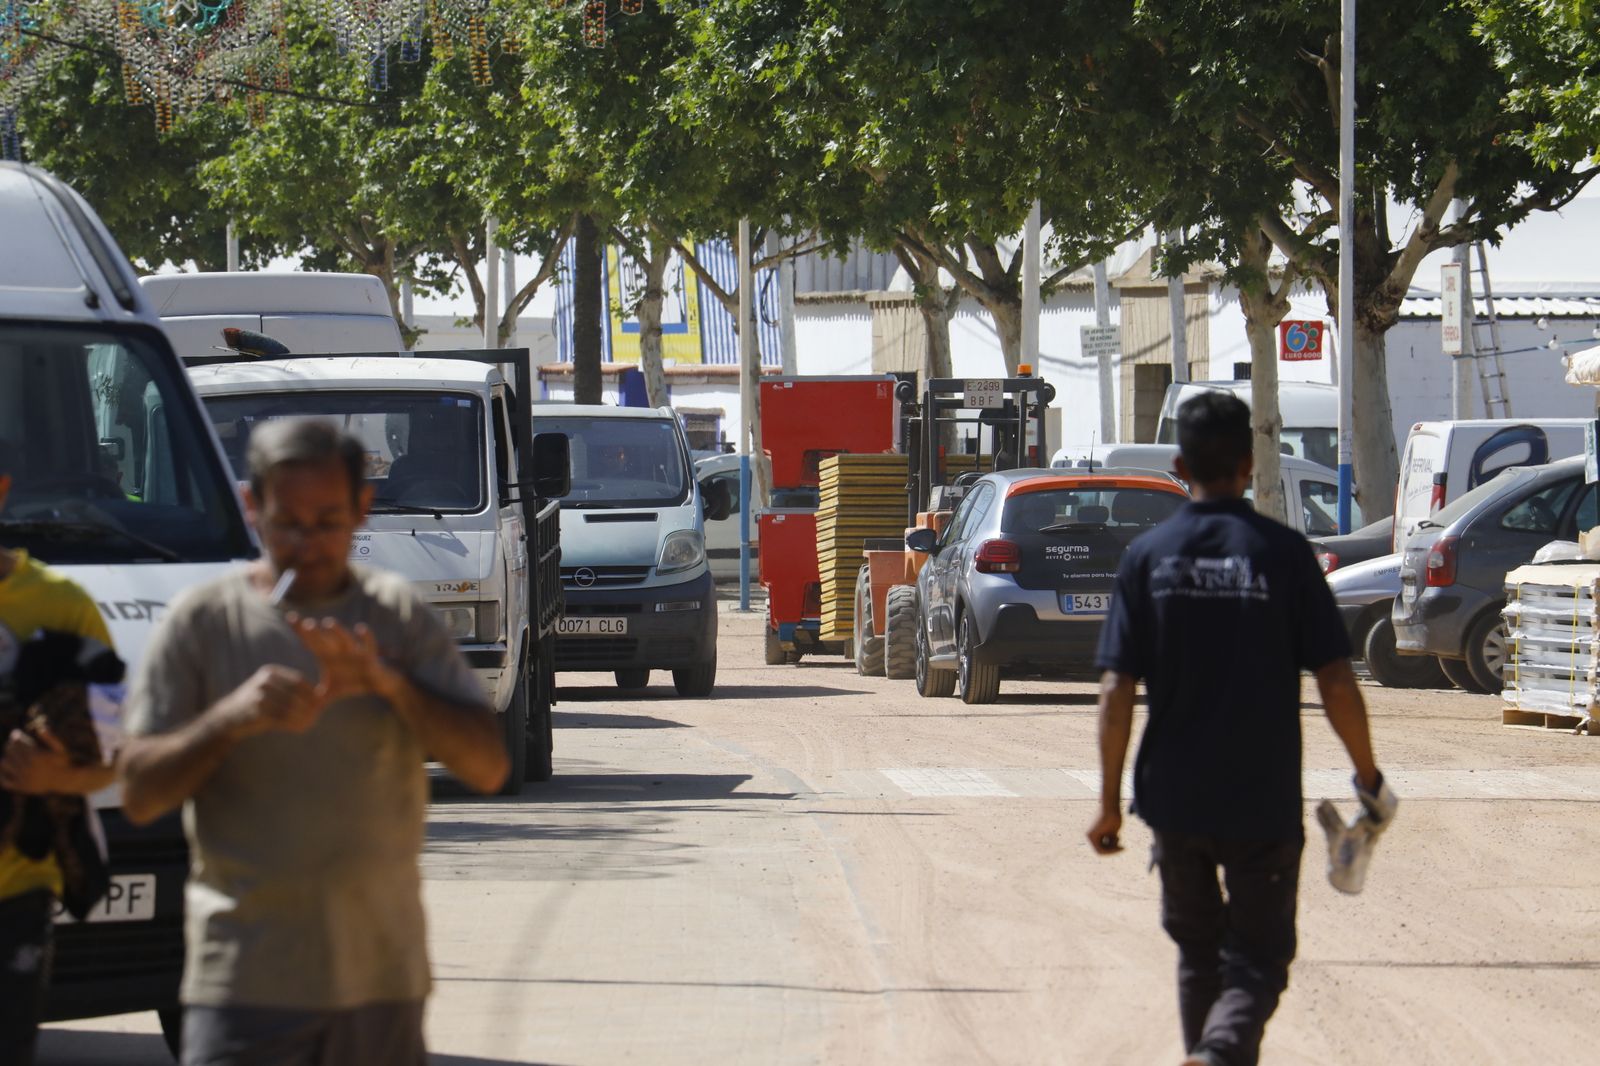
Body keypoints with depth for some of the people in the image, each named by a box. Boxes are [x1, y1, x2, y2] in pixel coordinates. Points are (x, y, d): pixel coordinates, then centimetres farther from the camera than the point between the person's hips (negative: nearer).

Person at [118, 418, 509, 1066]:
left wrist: (390, 684, -16)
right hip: (244, 982, -2)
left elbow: (488, 768, -1)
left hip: (382, 974, 2)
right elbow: (138, 795, -2)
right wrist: (228, 719, -19)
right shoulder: (202, 622, 2)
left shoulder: (401, 619, 7)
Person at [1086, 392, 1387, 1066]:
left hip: (1175, 800, 2)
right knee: (1257, 960, 3)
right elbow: (1335, 682, -8)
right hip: (1265, 802, -2)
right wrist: (1368, 776, 6)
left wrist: (1111, 800, 2)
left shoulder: (1147, 556, -2)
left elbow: (1116, 691, -5)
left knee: (1197, 951, 20)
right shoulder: (1283, 553, -7)